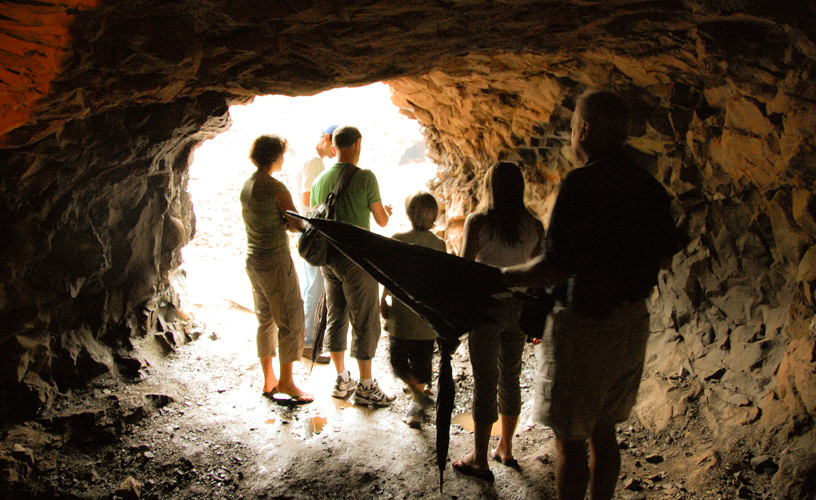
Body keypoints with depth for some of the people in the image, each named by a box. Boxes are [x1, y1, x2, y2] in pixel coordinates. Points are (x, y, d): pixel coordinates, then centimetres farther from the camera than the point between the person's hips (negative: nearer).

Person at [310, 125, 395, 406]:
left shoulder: (320, 180, 6)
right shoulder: (365, 177, -11)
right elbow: (382, 220, -6)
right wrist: (387, 210, 17)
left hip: (328, 257, 7)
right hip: (356, 258, -6)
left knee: (335, 318, 14)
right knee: (365, 322, 2)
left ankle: (342, 380, 25)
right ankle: (365, 386, 8)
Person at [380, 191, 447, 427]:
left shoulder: (399, 240, -9)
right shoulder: (439, 244, 1)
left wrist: (383, 300, 3)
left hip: (403, 313, -3)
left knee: (398, 359, 12)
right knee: (422, 362, 13)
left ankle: (419, 393, -7)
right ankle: (416, 409, 20)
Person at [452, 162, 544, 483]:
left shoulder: (477, 222, -12)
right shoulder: (534, 226, 0)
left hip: (487, 308, -4)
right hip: (519, 308, 4)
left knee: (485, 383, 3)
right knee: (510, 378, 17)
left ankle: (480, 460, 14)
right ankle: (505, 448, 32)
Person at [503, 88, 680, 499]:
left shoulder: (582, 184, -19)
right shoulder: (650, 188, 5)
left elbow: (556, 266, -23)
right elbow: (665, 258, 14)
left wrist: (502, 277, -8)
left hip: (583, 327, -8)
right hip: (632, 323, 8)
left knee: (570, 441, 6)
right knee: (603, 433, 21)